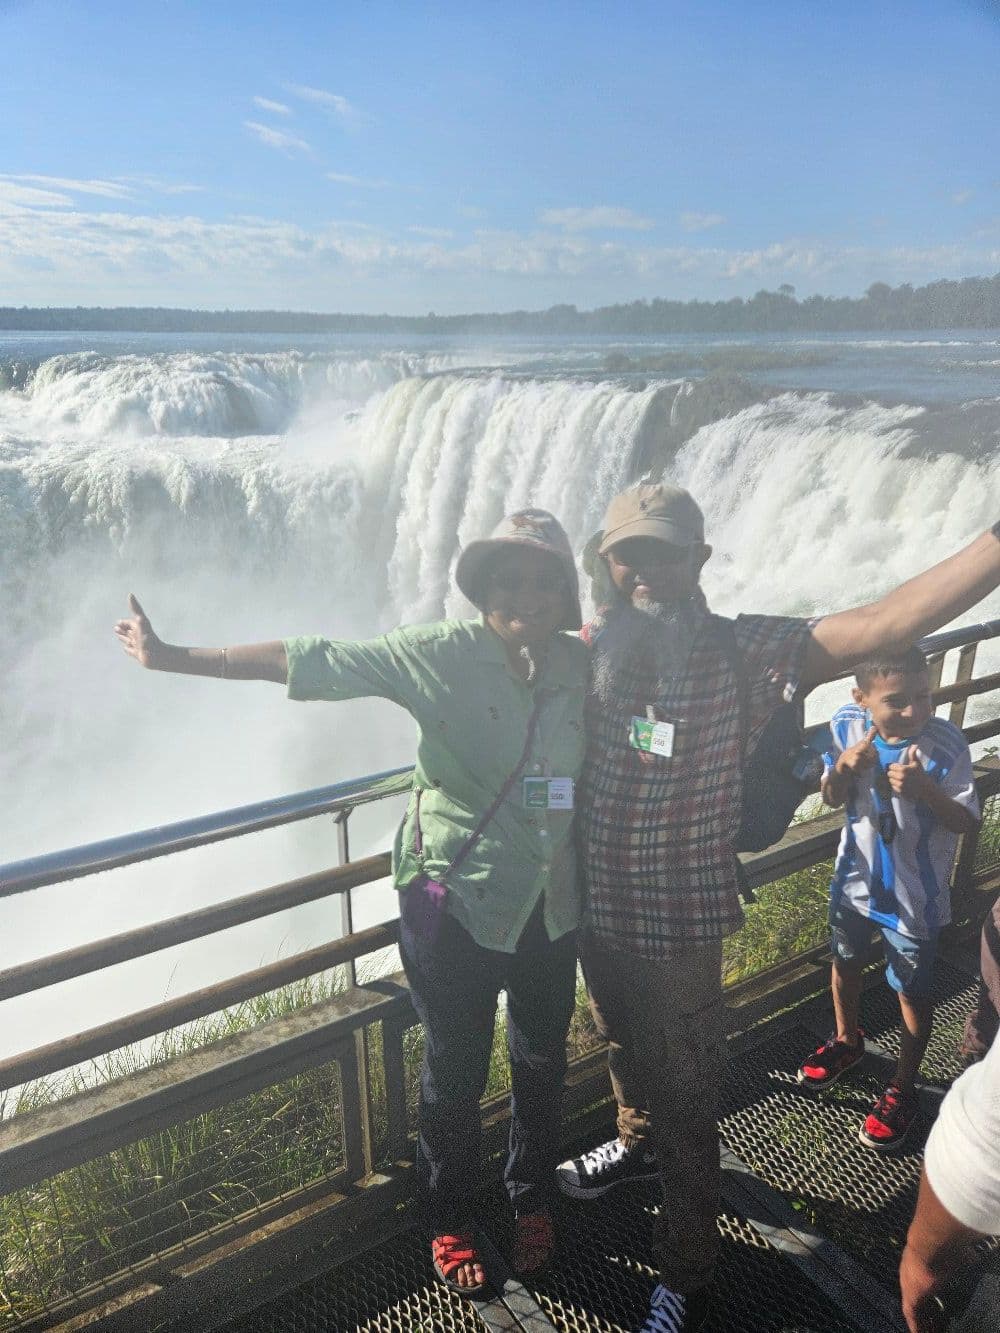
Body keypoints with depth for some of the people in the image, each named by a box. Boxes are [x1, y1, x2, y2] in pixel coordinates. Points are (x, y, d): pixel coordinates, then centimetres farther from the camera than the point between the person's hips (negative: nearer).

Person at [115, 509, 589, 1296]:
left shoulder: (588, 664, -7)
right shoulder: (442, 655, -18)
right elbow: (311, 661, -17)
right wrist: (176, 658, -14)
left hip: (552, 905, 4)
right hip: (456, 899, -3)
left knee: (541, 1060, 21)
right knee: (456, 1070, 14)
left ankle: (533, 1201, 49)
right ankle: (449, 1222, 43)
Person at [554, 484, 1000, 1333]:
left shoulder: (746, 653, -18)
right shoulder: (592, 648, -5)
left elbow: (890, 623, -29)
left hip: (680, 925, -4)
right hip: (593, 909, 5)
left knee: (687, 1099, 13)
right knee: (624, 1049, 30)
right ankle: (637, 1142, 61)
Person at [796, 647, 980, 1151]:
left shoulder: (946, 744, -26)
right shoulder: (847, 725, -17)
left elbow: (967, 821, -18)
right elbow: (832, 799, -6)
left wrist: (924, 789, -36)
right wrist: (843, 768, -27)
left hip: (914, 895, -4)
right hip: (856, 878, 4)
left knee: (912, 991, 15)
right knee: (845, 962, 26)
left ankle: (903, 1088, 39)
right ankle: (847, 1040, 55)